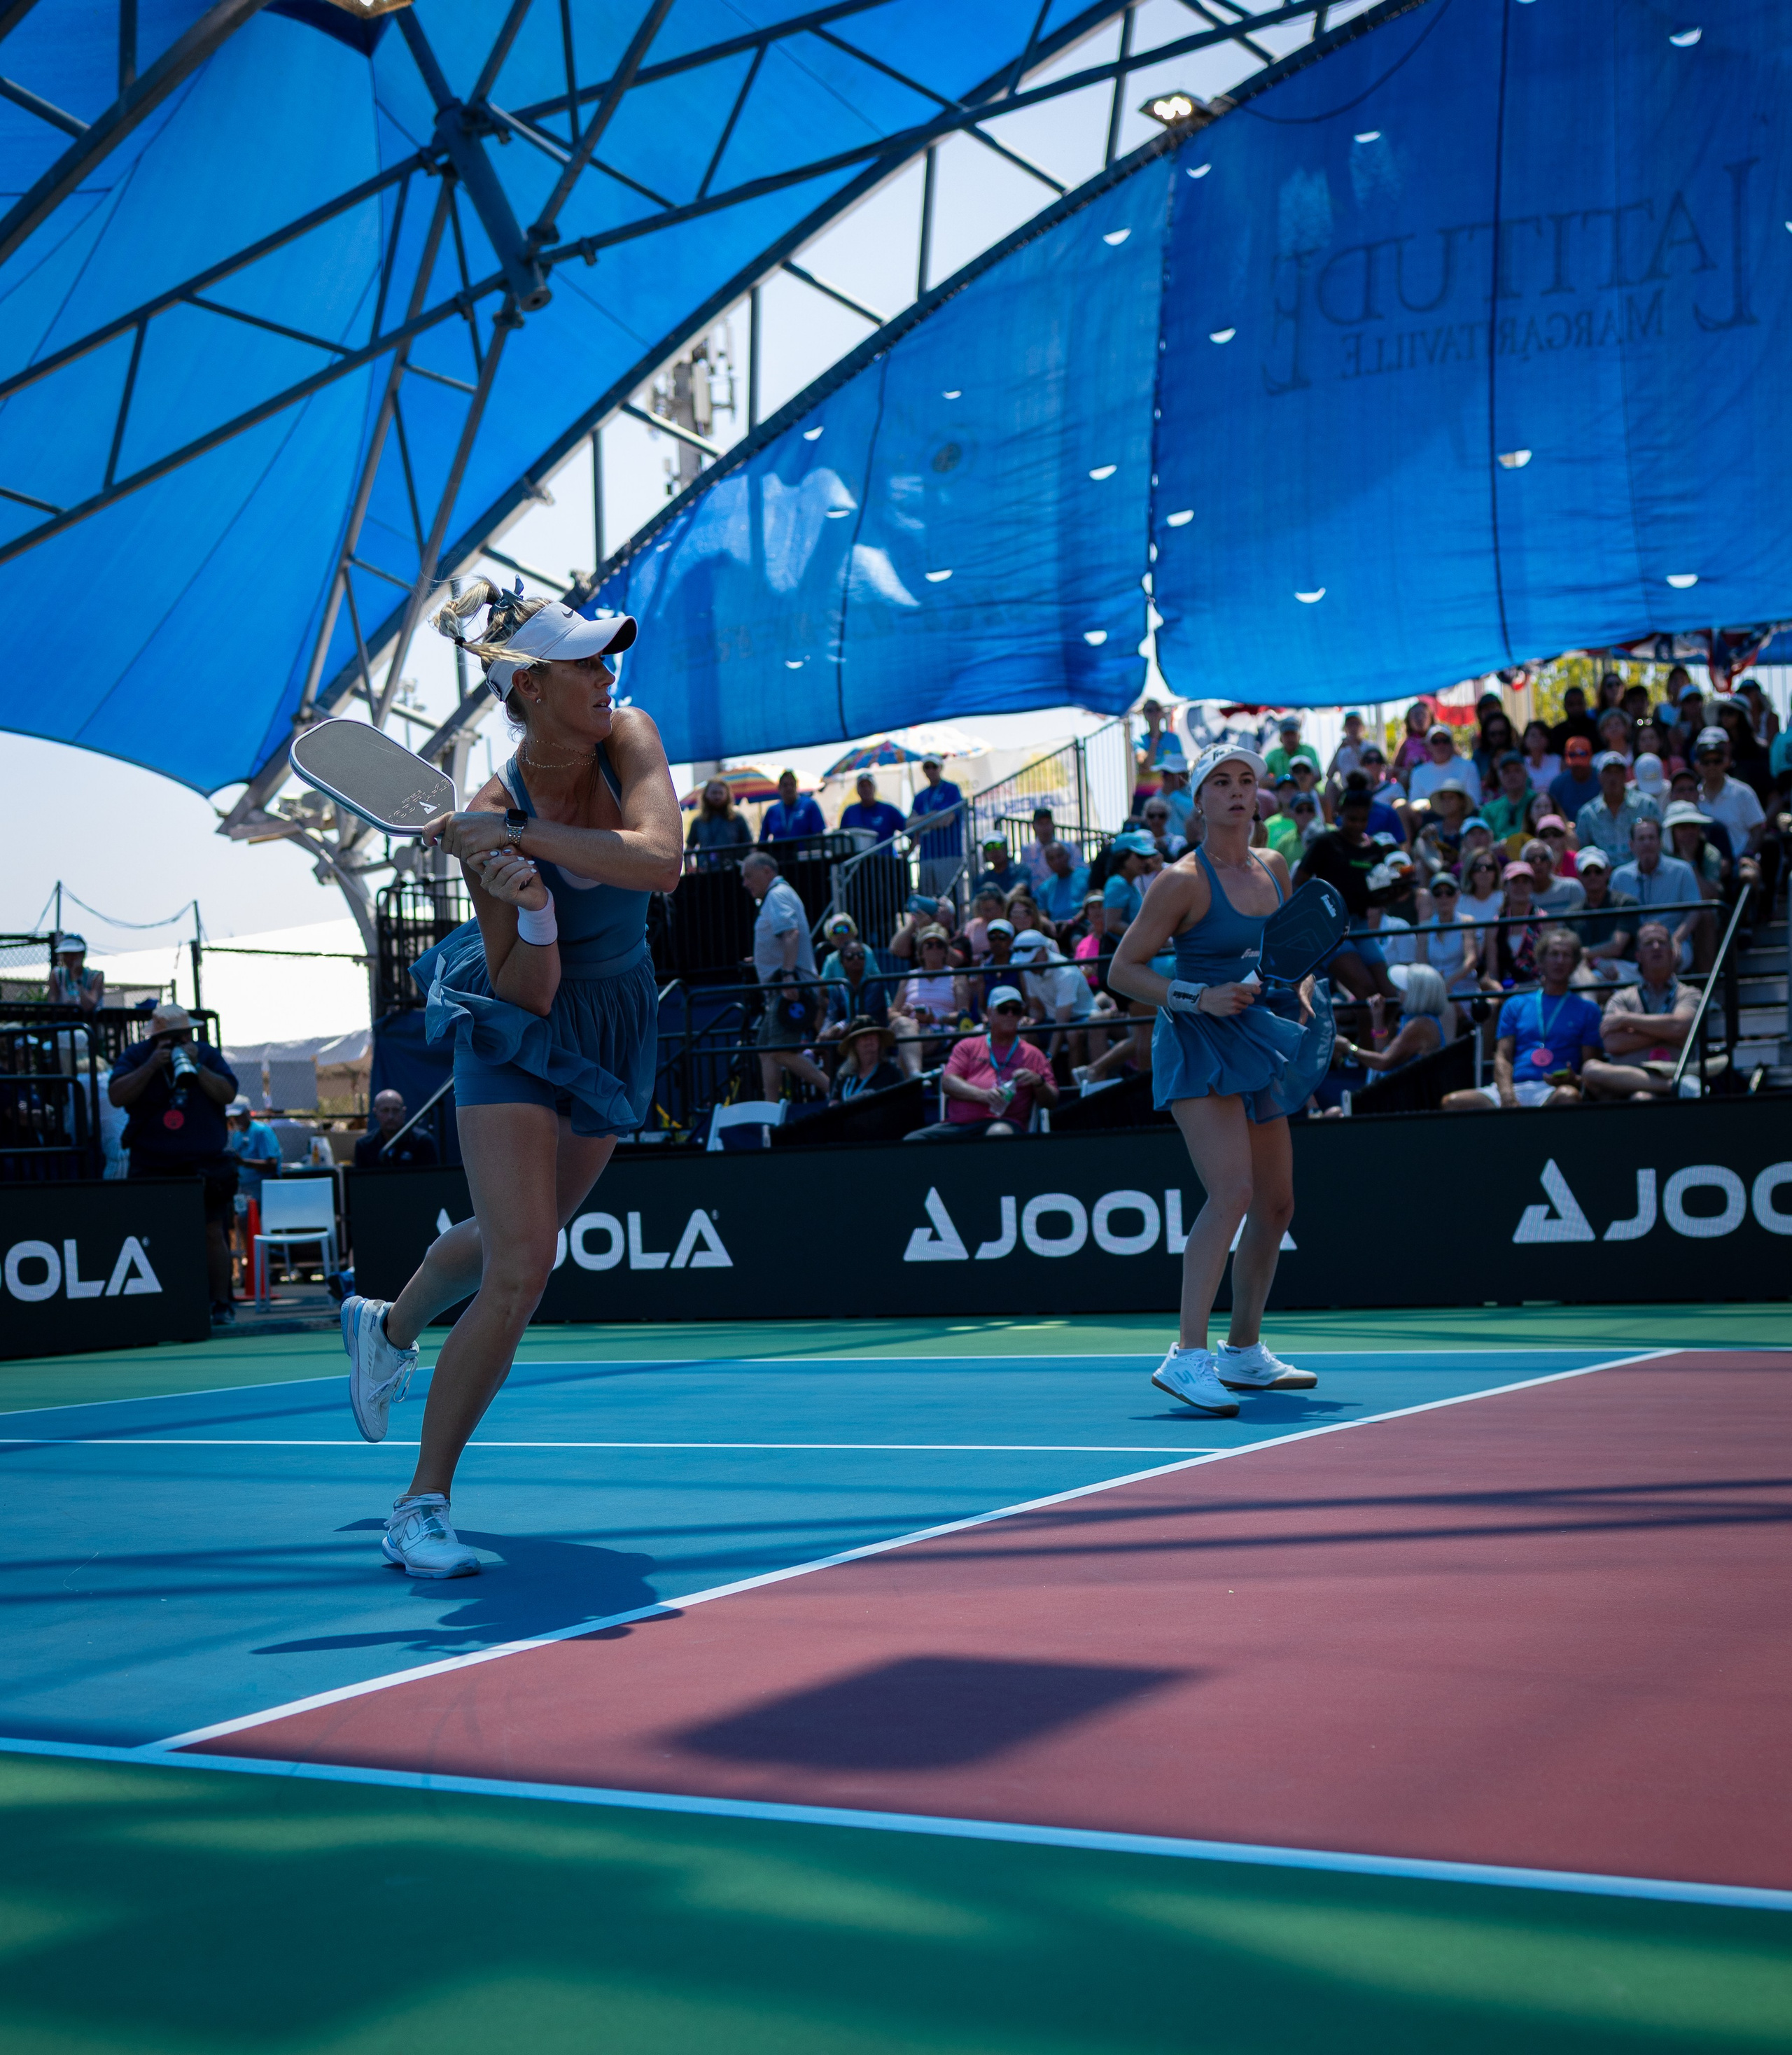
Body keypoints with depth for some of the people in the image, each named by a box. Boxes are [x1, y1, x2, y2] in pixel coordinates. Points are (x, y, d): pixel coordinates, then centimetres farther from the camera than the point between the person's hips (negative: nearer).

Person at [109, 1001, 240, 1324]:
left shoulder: (206, 1054, 6)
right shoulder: (135, 1056, 4)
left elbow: (228, 1094, -5)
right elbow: (116, 1096, -10)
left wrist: (196, 1067, -16)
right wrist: (151, 1066, -17)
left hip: (204, 1162, 0)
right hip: (152, 1166, 0)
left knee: (212, 1233, -3)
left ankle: (221, 1304, 3)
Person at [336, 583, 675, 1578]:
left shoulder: (629, 739, -14)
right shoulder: (489, 819, -25)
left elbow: (659, 863, -32)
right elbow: (525, 991, -22)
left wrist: (521, 836, -36)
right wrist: (530, 906, -41)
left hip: (617, 1028, 6)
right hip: (517, 1037, -5)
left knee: (514, 1238, 22)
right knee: (520, 1271, -17)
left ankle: (388, 1326, 54)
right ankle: (421, 1505, -4)